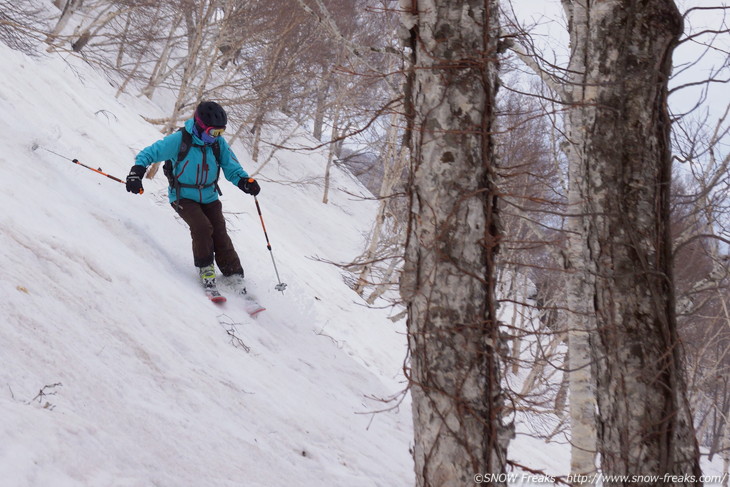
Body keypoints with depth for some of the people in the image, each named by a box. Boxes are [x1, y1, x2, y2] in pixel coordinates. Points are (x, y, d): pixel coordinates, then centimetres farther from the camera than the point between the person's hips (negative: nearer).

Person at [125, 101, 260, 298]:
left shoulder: (218, 143, -5)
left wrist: (245, 181, -22)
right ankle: (206, 270, -12)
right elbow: (150, 153, -13)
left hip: (209, 198, 4)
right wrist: (137, 172, -30)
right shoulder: (179, 140, -17)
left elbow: (232, 167, -1)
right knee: (202, 227, -26)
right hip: (183, 197, -3)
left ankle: (235, 276, 0)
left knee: (220, 234, -9)